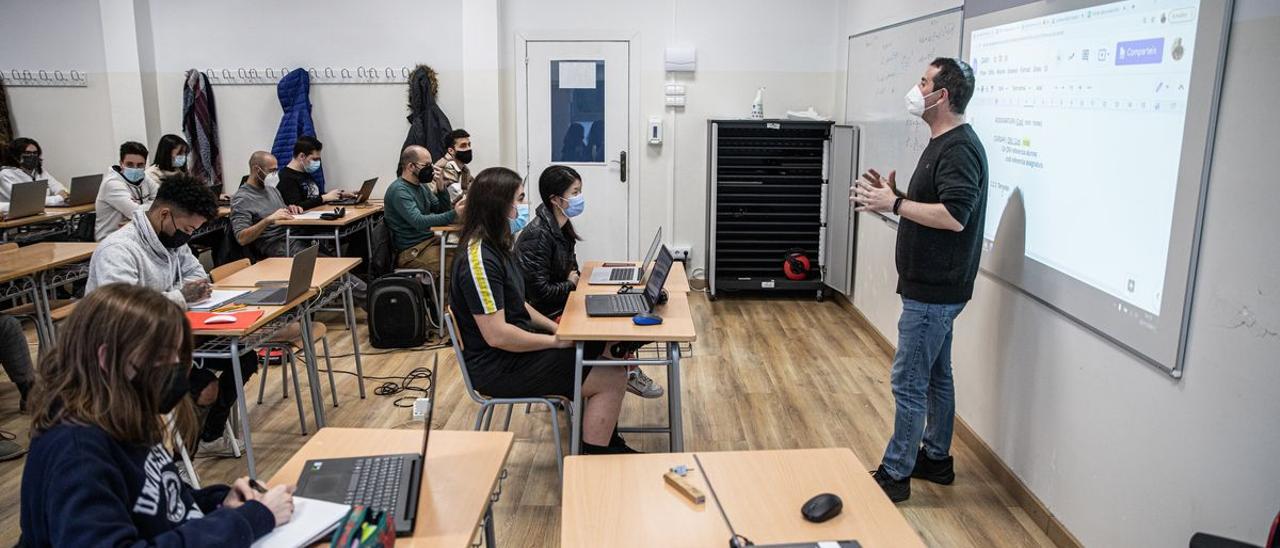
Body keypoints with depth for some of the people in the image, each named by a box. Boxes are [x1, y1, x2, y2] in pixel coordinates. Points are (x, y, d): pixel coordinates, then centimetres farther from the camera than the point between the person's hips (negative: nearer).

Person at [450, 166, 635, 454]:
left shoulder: (495, 247, 8)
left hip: (517, 346, 10)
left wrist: (555, 327, 6)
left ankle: (607, 443, 15)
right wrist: (556, 340, -16)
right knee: (613, 379, -11)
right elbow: (497, 334, -26)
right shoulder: (478, 259, -24)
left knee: (608, 348, 8)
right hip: (499, 367, -10)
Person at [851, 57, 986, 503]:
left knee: (908, 382, -3)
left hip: (934, 291, -10)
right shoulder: (942, 144, 14)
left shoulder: (959, 148, -19)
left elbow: (953, 215, -28)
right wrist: (893, 194, 5)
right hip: (932, 285, 10)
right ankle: (936, 458, 32)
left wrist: (893, 204, -22)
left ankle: (895, 475, 8)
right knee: (935, 377, 18)